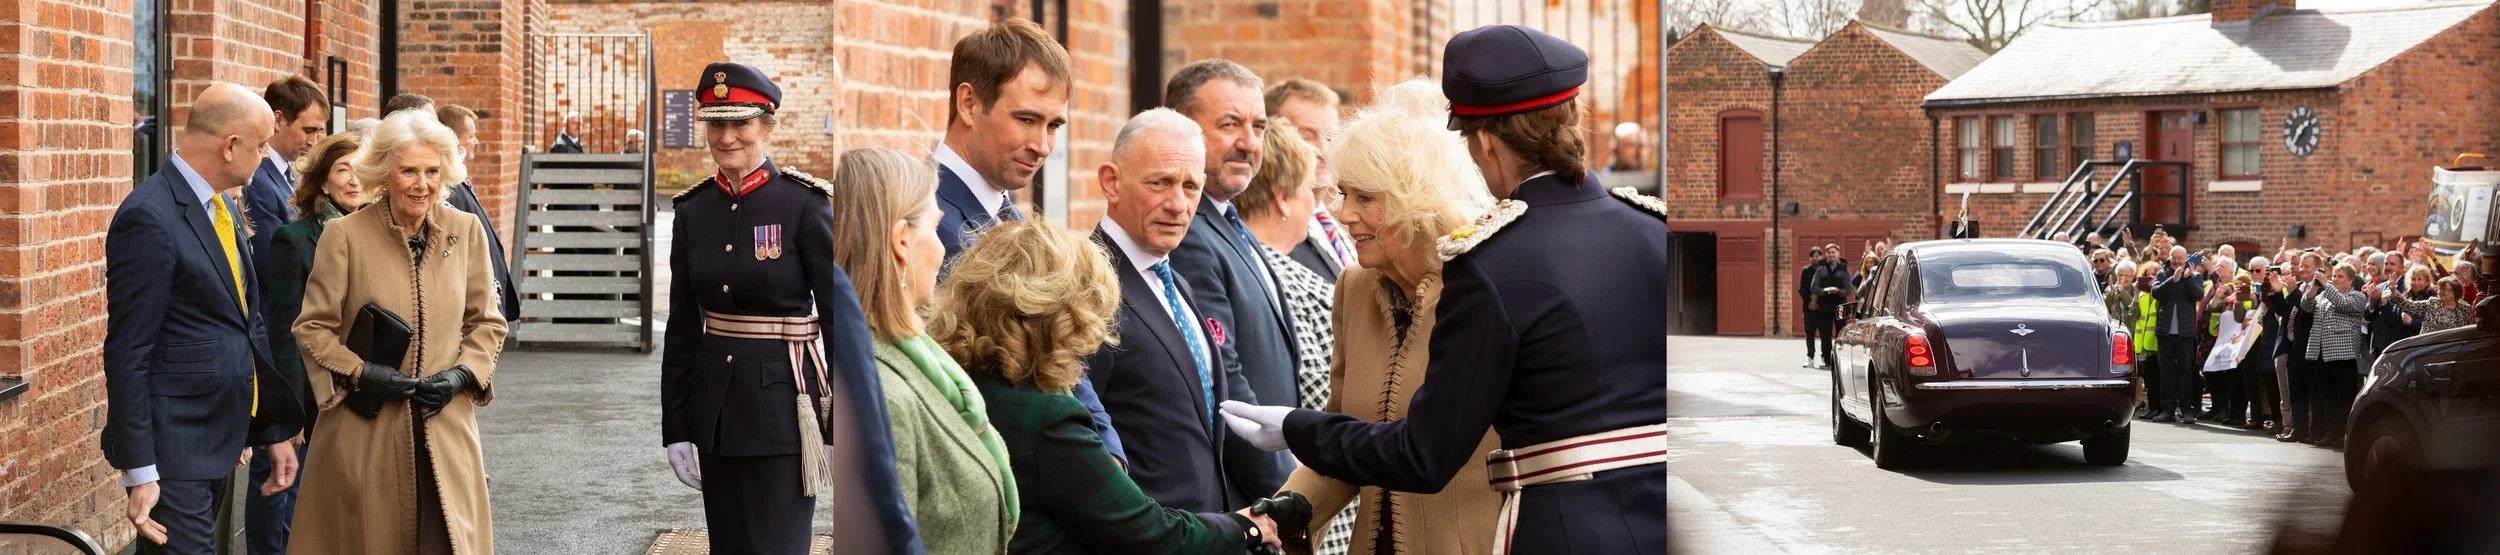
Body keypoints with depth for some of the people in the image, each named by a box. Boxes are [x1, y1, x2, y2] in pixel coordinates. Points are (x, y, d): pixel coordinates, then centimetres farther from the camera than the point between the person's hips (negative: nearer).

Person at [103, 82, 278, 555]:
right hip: (174, 445, -9)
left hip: (219, 439, 9)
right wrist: (139, 472, -19)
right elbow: (127, 352, -18)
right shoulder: (149, 218, -17)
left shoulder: (222, 206, 10)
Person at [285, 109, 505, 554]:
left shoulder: (465, 231, 4)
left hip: (445, 430, 2)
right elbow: (312, 328, 1)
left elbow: (487, 324, 11)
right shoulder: (344, 235, -5)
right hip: (365, 434, -2)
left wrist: (462, 374, -5)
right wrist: (362, 373, -13)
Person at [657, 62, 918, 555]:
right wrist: (676, 430, 7)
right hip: (716, 409, 5)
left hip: (782, 408, -5)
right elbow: (682, 329, 9)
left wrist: (843, 432, -10)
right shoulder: (693, 211, 5)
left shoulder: (804, 205, -10)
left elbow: (842, 323, -9)